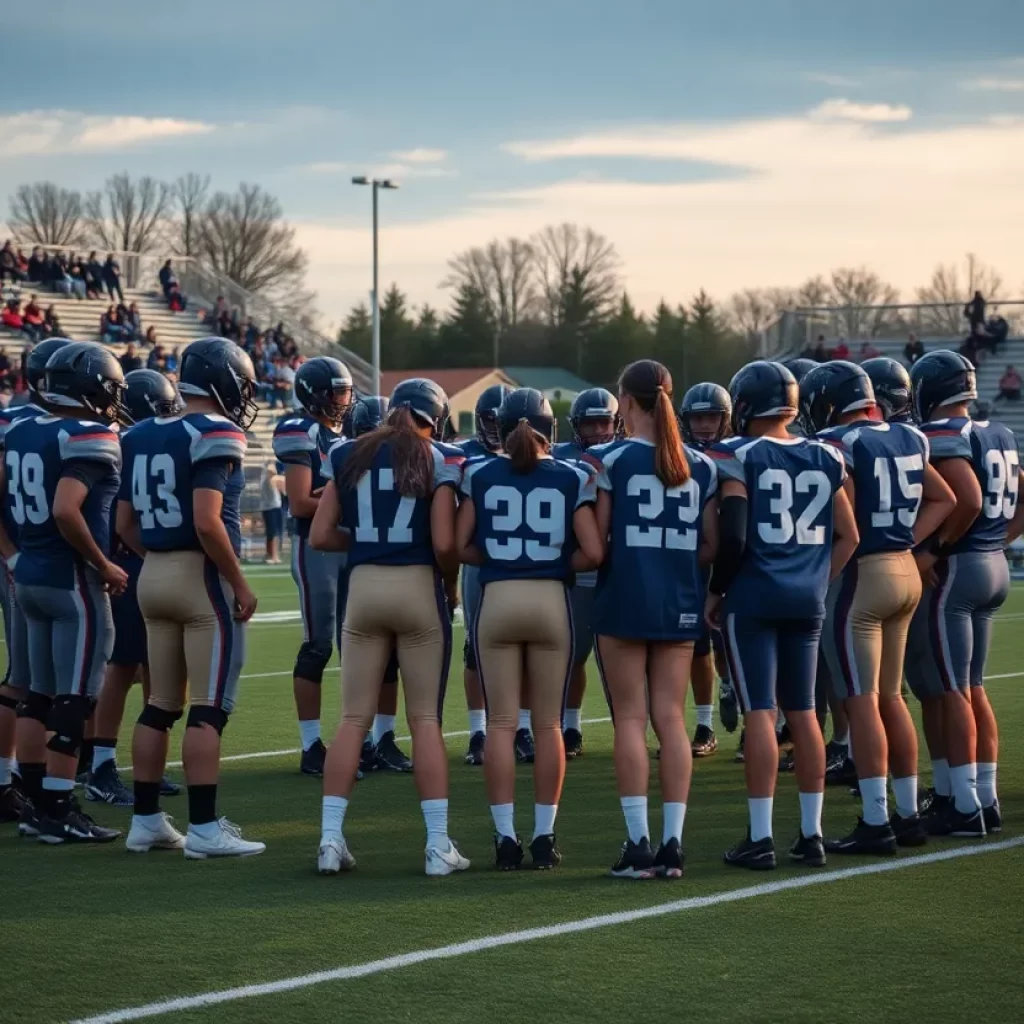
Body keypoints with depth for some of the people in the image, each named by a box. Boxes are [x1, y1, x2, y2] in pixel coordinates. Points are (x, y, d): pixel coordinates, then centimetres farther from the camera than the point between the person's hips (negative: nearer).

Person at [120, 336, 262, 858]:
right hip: (203, 577, -8)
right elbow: (207, 522, -22)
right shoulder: (215, 435, -13)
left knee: (160, 703, 13)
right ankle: (203, 828, -3)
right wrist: (239, 584, -13)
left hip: (154, 576, 8)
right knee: (209, 707, -4)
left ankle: (146, 820, 17)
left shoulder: (143, 437, 10)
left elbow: (126, 525, 13)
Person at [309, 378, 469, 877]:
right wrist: (449, 581, 8)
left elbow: (320, 536, 4)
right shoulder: (439, 461, -4)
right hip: (419, 586, -2)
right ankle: (438, 844, 2)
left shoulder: (349, 456, 5)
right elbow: (443, 544, -11)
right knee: (426, 720, 3)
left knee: (353, 718, 8)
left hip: (363, 586, 3)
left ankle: (331, 837, 4)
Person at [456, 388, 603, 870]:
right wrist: (556, 562, 10)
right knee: (548, 724, 8)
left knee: (502, 723, 5)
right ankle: (544, 837, 10)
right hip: (552, 601, 0)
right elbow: (593, 553, -7)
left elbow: (460, 547, -3)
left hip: (497, 601, 0)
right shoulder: (572, 478, -1)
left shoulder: (478, 474, 0)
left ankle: (505, 836, 3)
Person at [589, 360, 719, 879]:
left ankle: (639, 844, -2)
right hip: (680, 602, 4)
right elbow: (711, 545, 8)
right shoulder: (701, 466, 7)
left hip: (624, 597, -4)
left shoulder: (609, 459, -6)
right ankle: (673, 844, 4)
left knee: (630, 718, 1)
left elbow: (596, 539, -7)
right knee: (671, 718, 6)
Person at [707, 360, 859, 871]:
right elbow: (847, 537, 12)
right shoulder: (824, 459, 8)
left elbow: (732, 537, -13)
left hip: (754, 597, -5)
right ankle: (811, 834, 13)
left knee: (759, 712, -4)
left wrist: (716, 591, -1)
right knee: (803, 713, 10)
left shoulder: (738, 457, -8)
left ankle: (760, 837, -3)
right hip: (807, 599, 5)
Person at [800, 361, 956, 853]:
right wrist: (905, 541, 13)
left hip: (858, 575, -8)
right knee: (890, 696, 16)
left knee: (861, 700, -3)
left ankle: (875, 822, -4)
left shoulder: (836, 446, -12)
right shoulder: (907, 440, 10)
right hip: (906, 571, 8)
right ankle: (908, 815, 19)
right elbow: (944, 500, 19)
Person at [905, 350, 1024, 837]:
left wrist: (934, 551, -16)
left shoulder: (942, 438, -14)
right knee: (971, 688, 15)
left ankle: (964, 807, -4)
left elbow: (968, 502, -27)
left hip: (952, 572, -9)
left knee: (949, 691, -4)